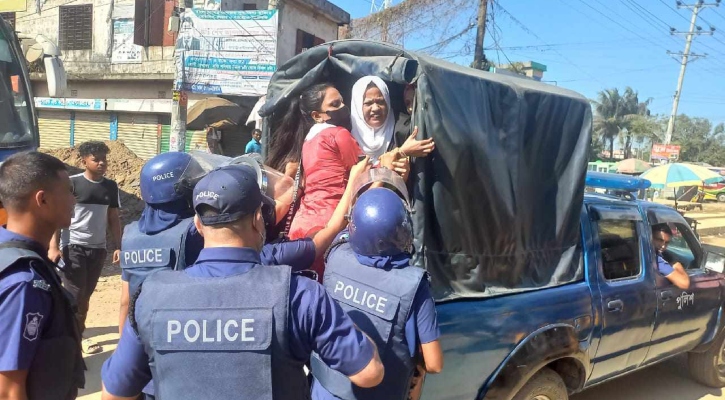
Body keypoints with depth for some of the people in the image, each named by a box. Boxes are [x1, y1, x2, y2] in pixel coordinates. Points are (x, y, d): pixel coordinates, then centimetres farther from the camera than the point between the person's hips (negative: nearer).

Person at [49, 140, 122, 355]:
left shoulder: (111, 187, 6)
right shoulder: (72, 183, -8)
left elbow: (113, 218, 12)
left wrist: (117, 246, 7)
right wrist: (53, 247, -14)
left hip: (98, 248, 4)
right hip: (73, 247, -4)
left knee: (85, 295, 12)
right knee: (74, 295, -2)